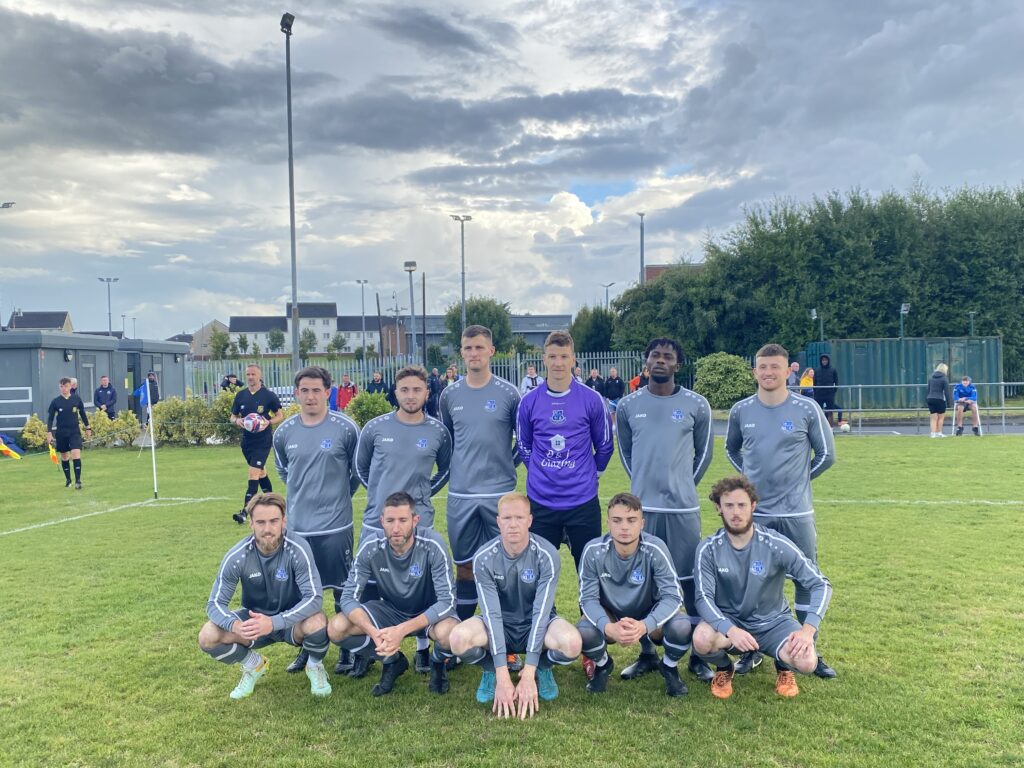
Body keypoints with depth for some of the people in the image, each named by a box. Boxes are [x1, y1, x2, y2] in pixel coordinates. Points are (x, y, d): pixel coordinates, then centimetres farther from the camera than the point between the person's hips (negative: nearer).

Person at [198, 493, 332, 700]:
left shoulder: (297, 549, -25)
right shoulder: (237, 556, -18)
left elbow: (313, 598, -30)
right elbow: (215, 604, -15)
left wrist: (274, 622, -43)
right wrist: (235, 625, -38)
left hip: (292, 620, -2)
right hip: (254, 619, 3)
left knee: (317, 622, -35)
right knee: (208, 637, -22)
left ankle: (315, 666, 1)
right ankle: (254, 665, 9)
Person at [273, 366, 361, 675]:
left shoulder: (345, 428, -10)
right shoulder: (284, 432, 1)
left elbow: (357, 470, 4)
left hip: (336, 525, -3)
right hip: (297, 525, 4)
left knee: (343, 590, 6)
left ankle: (349, 649, 22)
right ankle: (307, 647, 31)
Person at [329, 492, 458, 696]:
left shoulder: (432, 546, -28)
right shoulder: (370, 549, -21)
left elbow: (447, 601, -28)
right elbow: (349, 597, -17)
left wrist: (402, 630, -38)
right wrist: (374, 633, -36)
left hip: (430, 612, -3)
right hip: (390, 610, 3)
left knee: (448, 633, -37)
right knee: (336, 628, -19)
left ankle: (437, 664, 2)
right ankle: (393, 661, 6)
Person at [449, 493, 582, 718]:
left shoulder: (547, 555, -20)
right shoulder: (484, 558, -18)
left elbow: (541, 612, -24)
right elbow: (492, 614, -23)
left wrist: (528, 675, -30)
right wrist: (502, 677, -30)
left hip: (537, 626, 0)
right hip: (499, 630, 1)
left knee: (572, 643, -34)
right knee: (459, 638, -32)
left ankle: (543, 668, 3)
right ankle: (490, 671, 3)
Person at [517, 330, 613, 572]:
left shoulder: (592, 400, -4)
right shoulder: (529, 402, 0)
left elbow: (604, 445, 8)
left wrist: (589, 474, 10)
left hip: (583, 500, -1)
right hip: (540, 501, 1)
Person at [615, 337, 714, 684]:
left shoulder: (696, 405, -1)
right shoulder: (628, 405, 4)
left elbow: (704, 451, 11)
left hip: (683, 508, -2)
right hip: (641, 507, 2)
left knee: (691, 581, 3)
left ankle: (699, 655, 17)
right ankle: (647, 653, 23)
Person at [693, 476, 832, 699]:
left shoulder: (777, 545, -15)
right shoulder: (709, 549, -13)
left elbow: (821, 585, -13)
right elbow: (704, 597, -18)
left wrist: (808, 630, -28)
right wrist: (731, 630, -37)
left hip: (772, 622, 0)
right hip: (728, 622, 0)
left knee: (806, 662, -28)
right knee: (701, 639, -33)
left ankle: (783, 667, 12)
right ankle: (724, 669, 5)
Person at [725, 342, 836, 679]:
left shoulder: (807, 409, -6)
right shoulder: (741, 410, 1)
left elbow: (826, 455, 4)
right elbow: (731, 450, 18)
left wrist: (798, 478, 5)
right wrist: (753, 476, 7)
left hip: (797, 512, -1)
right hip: (754, 513, 1)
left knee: (807, 580, 7)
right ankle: (752, 648, 24)